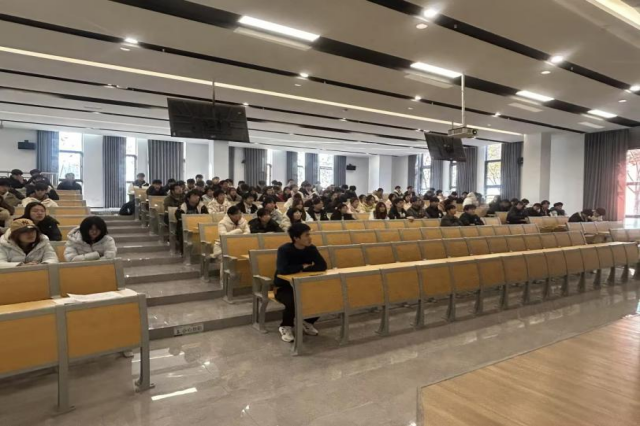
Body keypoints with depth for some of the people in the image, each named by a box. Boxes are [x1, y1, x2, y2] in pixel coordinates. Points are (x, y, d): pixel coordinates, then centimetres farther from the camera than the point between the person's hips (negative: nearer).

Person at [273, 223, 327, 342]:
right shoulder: (284, 249, -21)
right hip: (283, 287, -5)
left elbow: (323, 266, -15)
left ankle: (308, 322, 10)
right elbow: (283, 270, -35)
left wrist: (305, 269, -25)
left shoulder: (311, 249, -5)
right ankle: (286, 327, -4)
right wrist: (302, 267, -22)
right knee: (292, 301, -36)